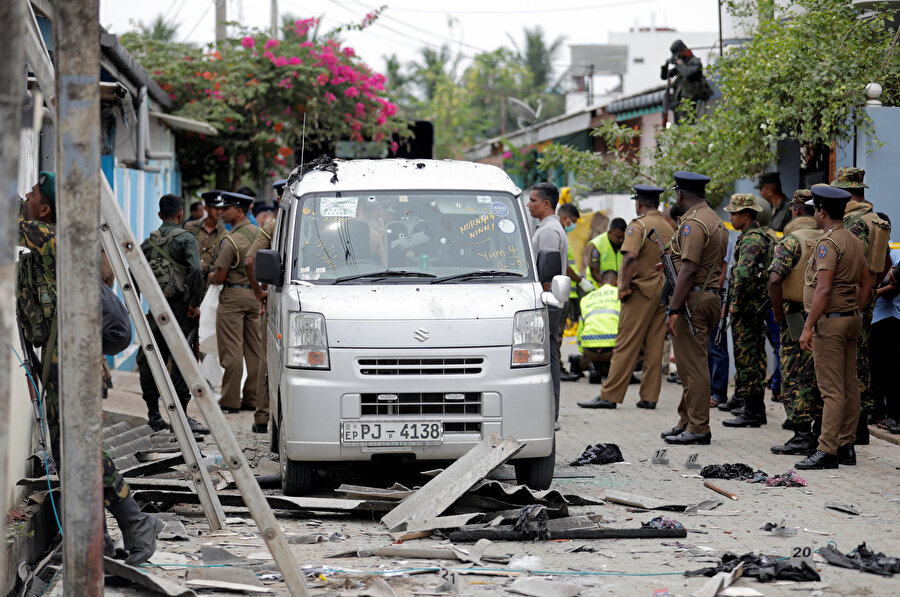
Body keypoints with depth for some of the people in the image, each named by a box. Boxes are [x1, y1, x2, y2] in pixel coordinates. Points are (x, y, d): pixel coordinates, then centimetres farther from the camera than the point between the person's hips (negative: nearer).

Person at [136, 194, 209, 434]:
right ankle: (181, 415, -9)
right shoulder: (185, 239, -5)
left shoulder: (149, 242, 12)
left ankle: (153, 414, 16)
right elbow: (196, 271, -20)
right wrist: (194, 303, -11)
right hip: (178, 306, -5)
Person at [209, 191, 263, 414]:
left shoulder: (231, 240, -16)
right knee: (254, 350, 9)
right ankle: (252, 398, 13)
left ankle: (230, 401, -4)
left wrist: (211, 277, 7)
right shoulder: (258, 233, 6)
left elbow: (220, 276, -14)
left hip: (233, 296, -8)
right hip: (255, 294, 8)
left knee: (232, 350, -5)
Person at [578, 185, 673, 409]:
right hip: (663, 289, 7)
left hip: (642, 290, -7)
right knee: (654, 346, 8)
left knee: (626, 345, -6)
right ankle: (649, 397, 7)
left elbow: (630, 257, -21)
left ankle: (609, 396, -5)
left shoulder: (639, 225, -9)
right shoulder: (668, 228, 13)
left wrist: (624, 286, -16)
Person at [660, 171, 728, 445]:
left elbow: (689, 270, -22)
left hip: (692, 299, -10)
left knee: (693, 365, -7)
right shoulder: (716, 221, 17)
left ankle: (698, 428, -5)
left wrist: (674, 309, -22)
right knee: (692, 364, 15)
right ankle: (687, 422, 21)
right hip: (711, 296, 10)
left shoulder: (693, 223, -16)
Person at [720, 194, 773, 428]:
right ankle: (757, 409, 17)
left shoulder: (751, 240, -16)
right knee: (755, 359, 13)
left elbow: (743, 273, -31)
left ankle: (752, 412, -6)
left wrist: (735, 303, -22)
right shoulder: (761, 237, 17)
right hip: (756, 310, 10)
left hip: (746, 310, -10)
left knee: (747, 360, -7)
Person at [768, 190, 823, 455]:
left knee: (795, 378, -2)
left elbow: (775, 280, -21)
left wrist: (779, 314, -11)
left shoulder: (792, 240, -10)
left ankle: (802, 436, -6)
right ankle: (820, 432, 16)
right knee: (819, 377, 13)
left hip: (797, 316, -6)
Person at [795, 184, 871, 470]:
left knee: (832, 390, -10)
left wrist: (808, 327, -21)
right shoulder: (855, 242, 13)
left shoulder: (828, 242, -16)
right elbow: (866, 282, 19)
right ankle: (846, 446, 15)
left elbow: (824, 288, -22)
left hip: (830, 322, -10)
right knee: (850, 387, 10)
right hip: (851, 320, 10)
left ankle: (827, 451, -10)